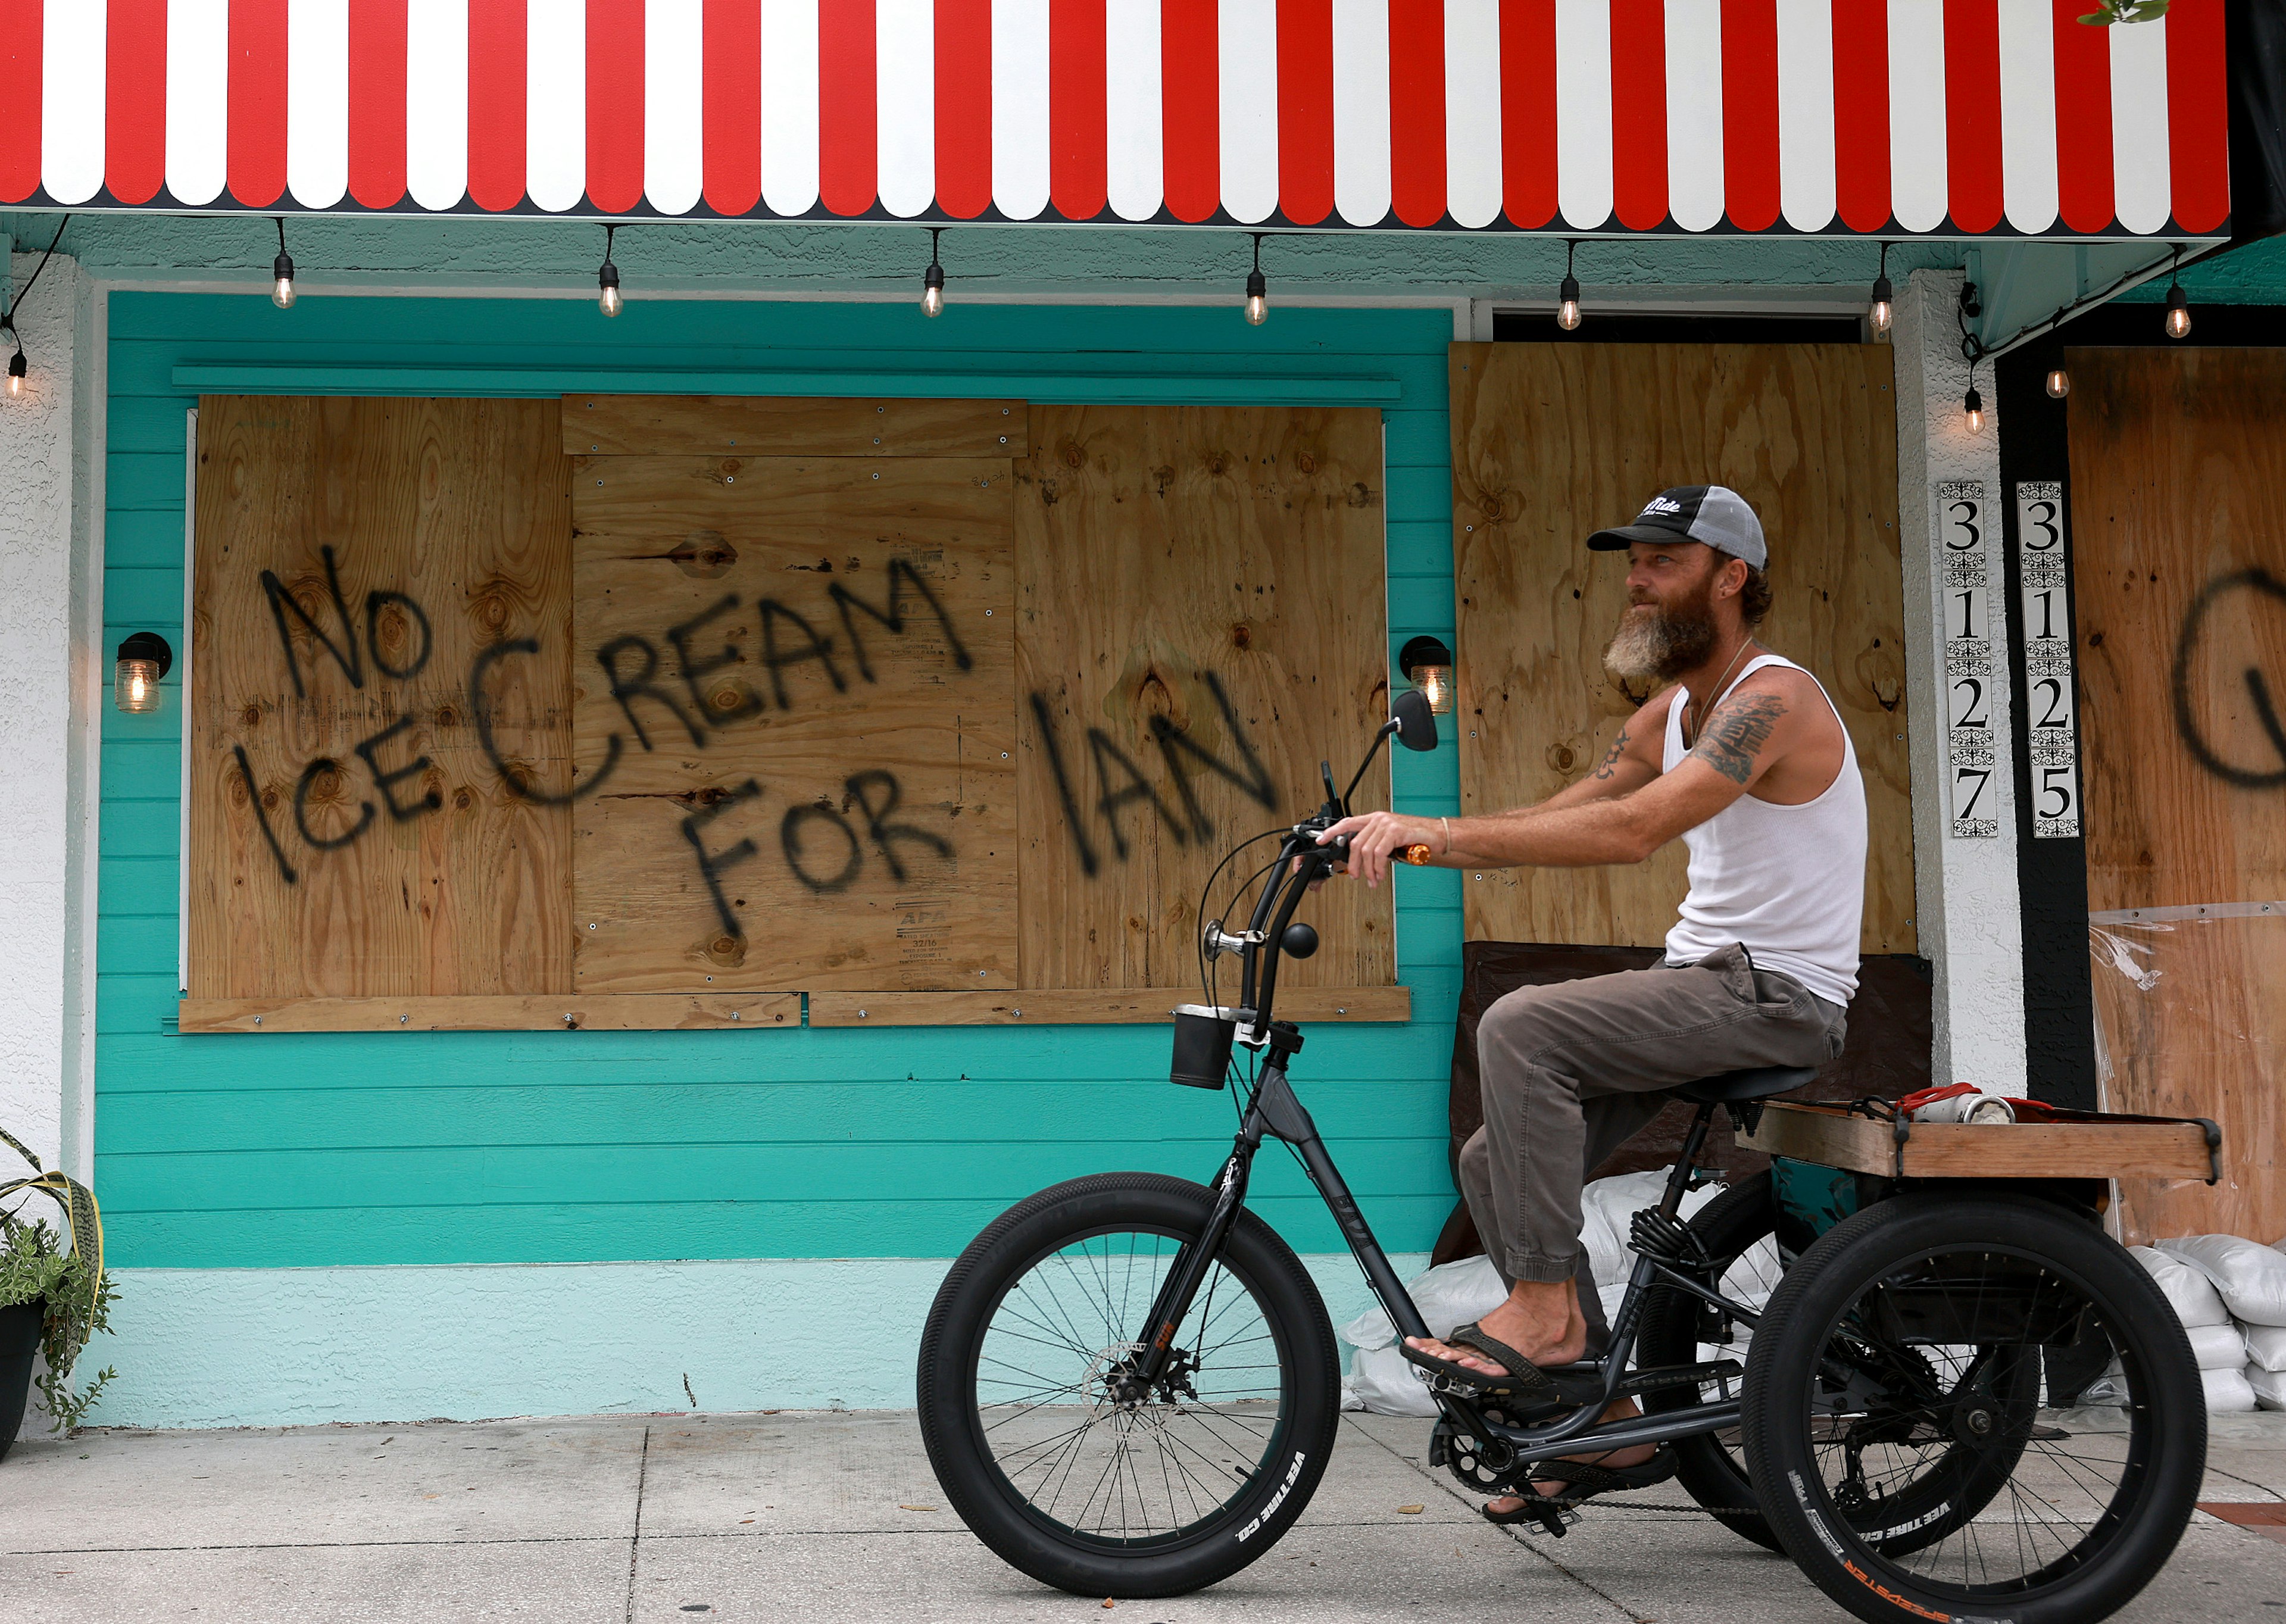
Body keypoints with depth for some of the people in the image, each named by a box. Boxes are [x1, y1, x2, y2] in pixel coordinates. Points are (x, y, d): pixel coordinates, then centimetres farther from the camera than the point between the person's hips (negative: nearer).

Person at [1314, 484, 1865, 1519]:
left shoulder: (1773, 700, -16)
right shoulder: (1671, 715, 15)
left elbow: (1633, 829, -31)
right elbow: (1555, 819, 8)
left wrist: (1442, 834, -33)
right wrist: (1405, 839, -6)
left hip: (1777, 995, -9)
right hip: (1701, 983, 9)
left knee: (1521, 1027, -27)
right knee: (1497, 1160, 2)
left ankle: (1546, 1308, -17)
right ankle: (1608, 1428, 10)